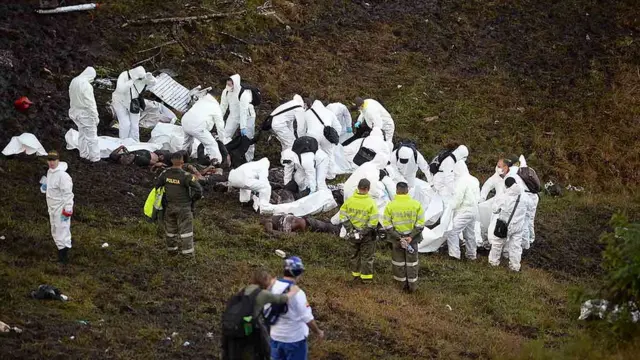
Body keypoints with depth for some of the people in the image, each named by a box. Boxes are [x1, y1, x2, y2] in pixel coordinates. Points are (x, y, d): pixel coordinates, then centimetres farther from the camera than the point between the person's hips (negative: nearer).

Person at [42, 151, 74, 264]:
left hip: (61, 207, -10)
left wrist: (67, 211, -23)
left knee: (62, 230, -6)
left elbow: (68, 194, -22)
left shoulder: (62, 175, -23)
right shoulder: (50, 172, 7)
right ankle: (61, 249, 31)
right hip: (52, 207, 10)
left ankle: (64, 256, 0)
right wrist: (45, 186, 2)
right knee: (55, 231, 18)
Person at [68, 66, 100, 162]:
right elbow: (90, 103, -23)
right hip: (86, 114, -8)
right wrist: (95, 117, -15)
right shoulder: (86, 85, -26)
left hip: (76, 111, 8)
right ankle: (94, 157, 6)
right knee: (91, 136, 1)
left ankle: (83, 154, 31)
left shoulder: (74, 82, 0)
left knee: (82, 133, 22)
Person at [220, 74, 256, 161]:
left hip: (247, 116, -6)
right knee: (226, 136, -2)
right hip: (233, 116, 6)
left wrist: (243, 127, -35)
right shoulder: (226, 92, -14)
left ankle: (250, 160, 14)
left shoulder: (244, 94, -33)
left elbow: (243, 111, -34)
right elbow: (223, 107, -4)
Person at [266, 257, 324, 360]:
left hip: (275, 336, 6)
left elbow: (266, 311, 7)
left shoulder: (272, 287, -4)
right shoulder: (297, 293, -24)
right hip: (295, 339, -6)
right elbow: (307, 318, -19)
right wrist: (318, 332, -3)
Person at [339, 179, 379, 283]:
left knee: (355, 253, 21)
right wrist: (367, 231, -12)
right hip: (367, 235, -4)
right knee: (367, 255, 10)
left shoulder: (349, 200, -5)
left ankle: (355, 274, 32)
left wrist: (349, 229, -2)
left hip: (353, 232, 4)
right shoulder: (370, 202, -18)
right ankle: (366, 277, 16)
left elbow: (343, 216, -4)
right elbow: (374, 220, -21)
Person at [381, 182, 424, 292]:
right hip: (412, 237, 0)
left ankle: (403, 283, 22)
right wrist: (411, 237, -11)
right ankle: (412, 285, 17)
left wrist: (398, 238, -11)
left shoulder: (390, 205, -9)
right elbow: (421, 224, -9)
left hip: (396, 238, 0)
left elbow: (387, 225, -10)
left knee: (399, 261, 15)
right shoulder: (416, 204, -8)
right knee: (412, 261, 13)